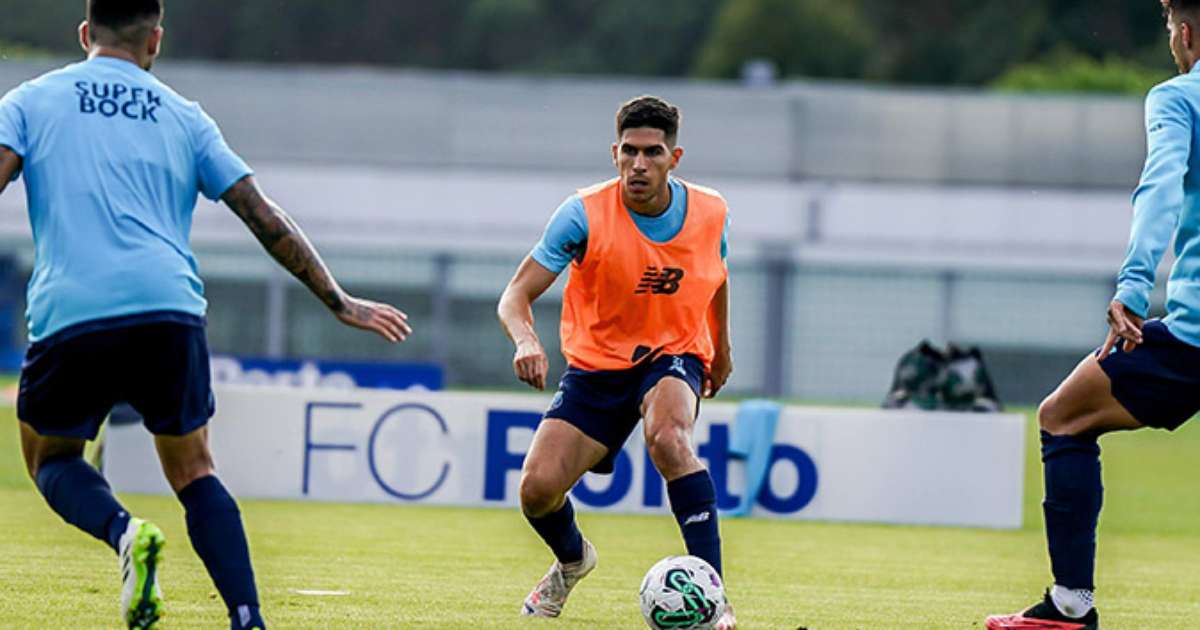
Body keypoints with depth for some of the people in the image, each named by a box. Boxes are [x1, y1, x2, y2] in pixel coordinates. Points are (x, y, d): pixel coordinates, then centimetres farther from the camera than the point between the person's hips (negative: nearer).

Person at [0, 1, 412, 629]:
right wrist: (338, 301, 24)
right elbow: (266, 218, 17)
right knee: (192, 472, 17)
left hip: (69, 313, -2)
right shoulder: (184, 117, 19)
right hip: (171, 311, 2)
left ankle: (123, 531, -12)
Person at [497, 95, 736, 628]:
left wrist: (721, 348, 24)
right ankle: (572, 559, 27)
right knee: (537, 489, -12)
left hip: (675, 355, -1)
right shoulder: (585, 214, -19)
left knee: (667, 438, -35)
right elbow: (516, 295, -21)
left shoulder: (709, 212, -9)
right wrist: (526, 340, -42)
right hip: (596, 365, 1)